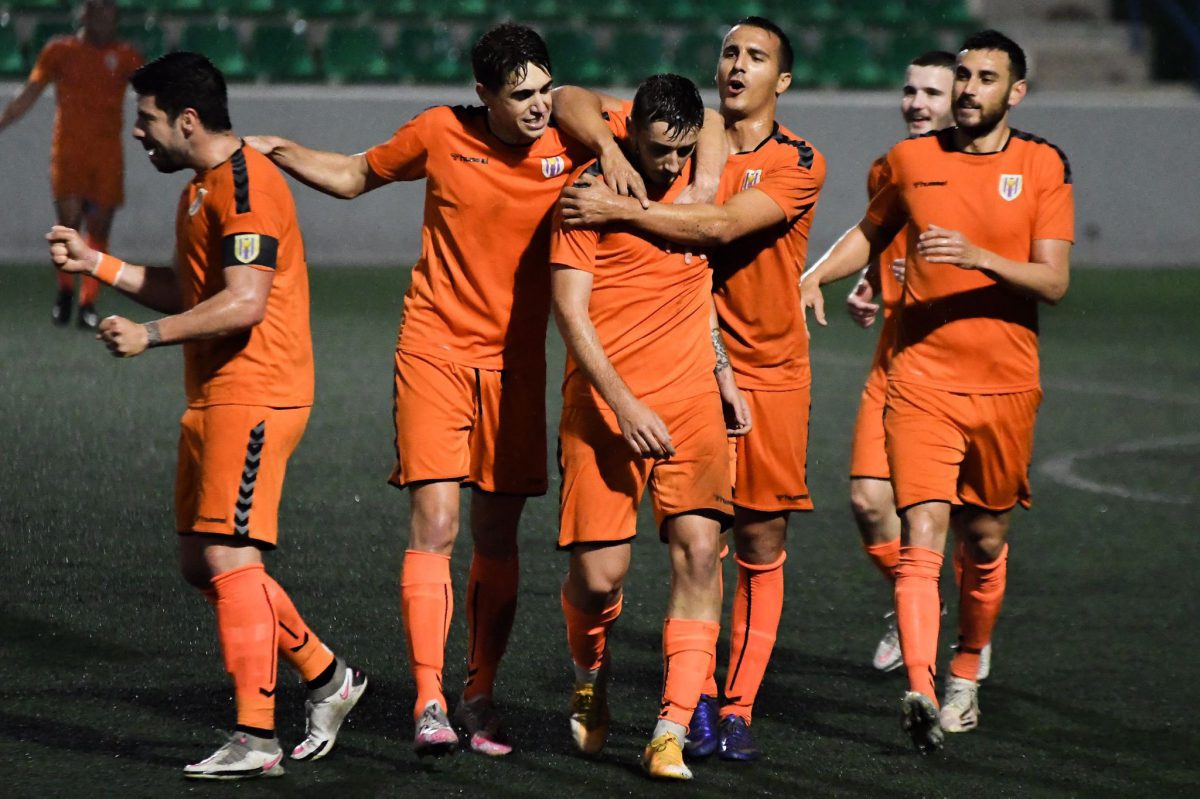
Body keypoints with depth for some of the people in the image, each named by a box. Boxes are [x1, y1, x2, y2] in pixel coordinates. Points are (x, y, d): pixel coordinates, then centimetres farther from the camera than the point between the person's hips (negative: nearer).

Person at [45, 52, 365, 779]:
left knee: (229, 557, -12)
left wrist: (150, 335, -19)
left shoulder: (246, 183, -15)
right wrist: (97, 264, 20)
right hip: (214, 397, 11)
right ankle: (326, 676, 20)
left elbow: (243, 302, -23)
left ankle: (256, 740, -11)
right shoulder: (202, 187, 18)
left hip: (252, 396, -11)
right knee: (202, 562, 11)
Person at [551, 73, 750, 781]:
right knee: (600, 573, -6)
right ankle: (591, 683, 28)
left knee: (699, 549, -12)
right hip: (606, 404, -4)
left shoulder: (694, 183, 11)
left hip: (692, 402, 4)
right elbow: (571, 311, -11)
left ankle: (672, 733, -13)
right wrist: (623, 404, -18)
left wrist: (723, 374, 21)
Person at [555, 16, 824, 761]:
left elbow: (721, 226, -21)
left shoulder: (799, 164, -5)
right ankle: (698, 699, 5)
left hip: (771, 373, -1)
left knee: (762, 548, 1)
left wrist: (618, 209, -24)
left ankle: (739, 707, 8)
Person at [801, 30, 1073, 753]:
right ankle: (920, 690, -28)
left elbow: (1054, 281, -9)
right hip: (921, 378, 0)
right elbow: (870, 232, 23)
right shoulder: (912, 160, 5)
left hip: (1005, 385, 0)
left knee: (985, 543, 13)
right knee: (922, 535, -16)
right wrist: (815, 277, 6)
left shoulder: (1043, 167, -1)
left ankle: (966, 676, 35)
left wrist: (980, 257, -24)